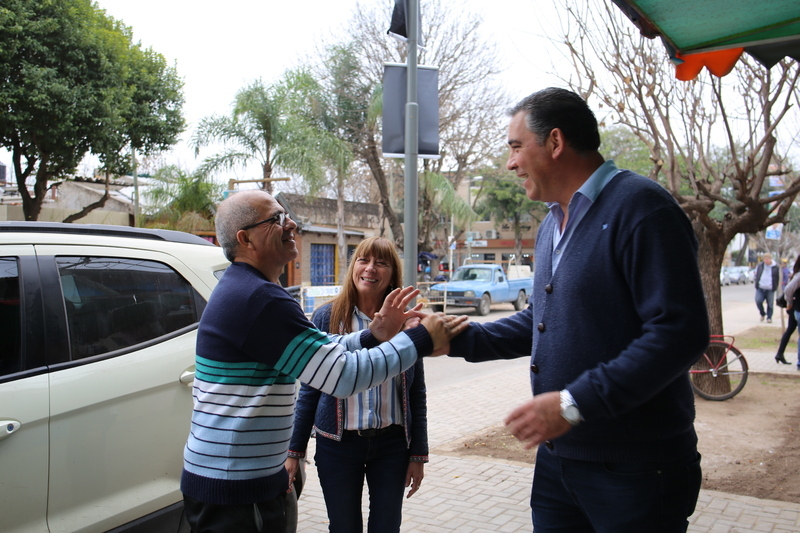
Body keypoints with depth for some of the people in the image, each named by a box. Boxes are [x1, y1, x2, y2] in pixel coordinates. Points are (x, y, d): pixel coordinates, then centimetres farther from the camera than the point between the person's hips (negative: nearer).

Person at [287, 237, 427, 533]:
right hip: (338, 443, -1)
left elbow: (417, 394, 3)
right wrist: (294, 450, -1)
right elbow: (309, 390, 0)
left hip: (392, 444, 1)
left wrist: (418, 455, 2)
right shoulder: (326, 317, -4)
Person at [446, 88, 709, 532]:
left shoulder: (639, 207, -16)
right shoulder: (551, 226, 13)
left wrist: (575, 403, -25)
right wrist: (460, 340, 9)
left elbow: (680, 332, -24)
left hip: (635, 470, -8)